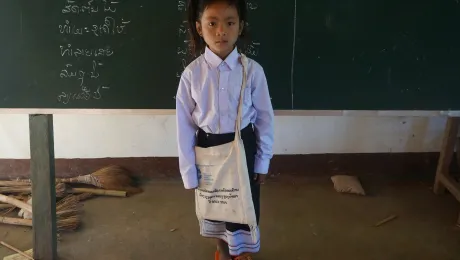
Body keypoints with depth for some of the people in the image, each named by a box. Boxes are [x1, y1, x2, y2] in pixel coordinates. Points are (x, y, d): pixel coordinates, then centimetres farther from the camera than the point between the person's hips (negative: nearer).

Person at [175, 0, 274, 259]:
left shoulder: (253, 70, -13)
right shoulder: (191, 74, -13)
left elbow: (265, 117, -4)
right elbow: (185, 125, -7)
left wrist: (263, 161, 1)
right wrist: (189, 172, -5)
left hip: (243, 147, 0)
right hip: (208, 149, 1)